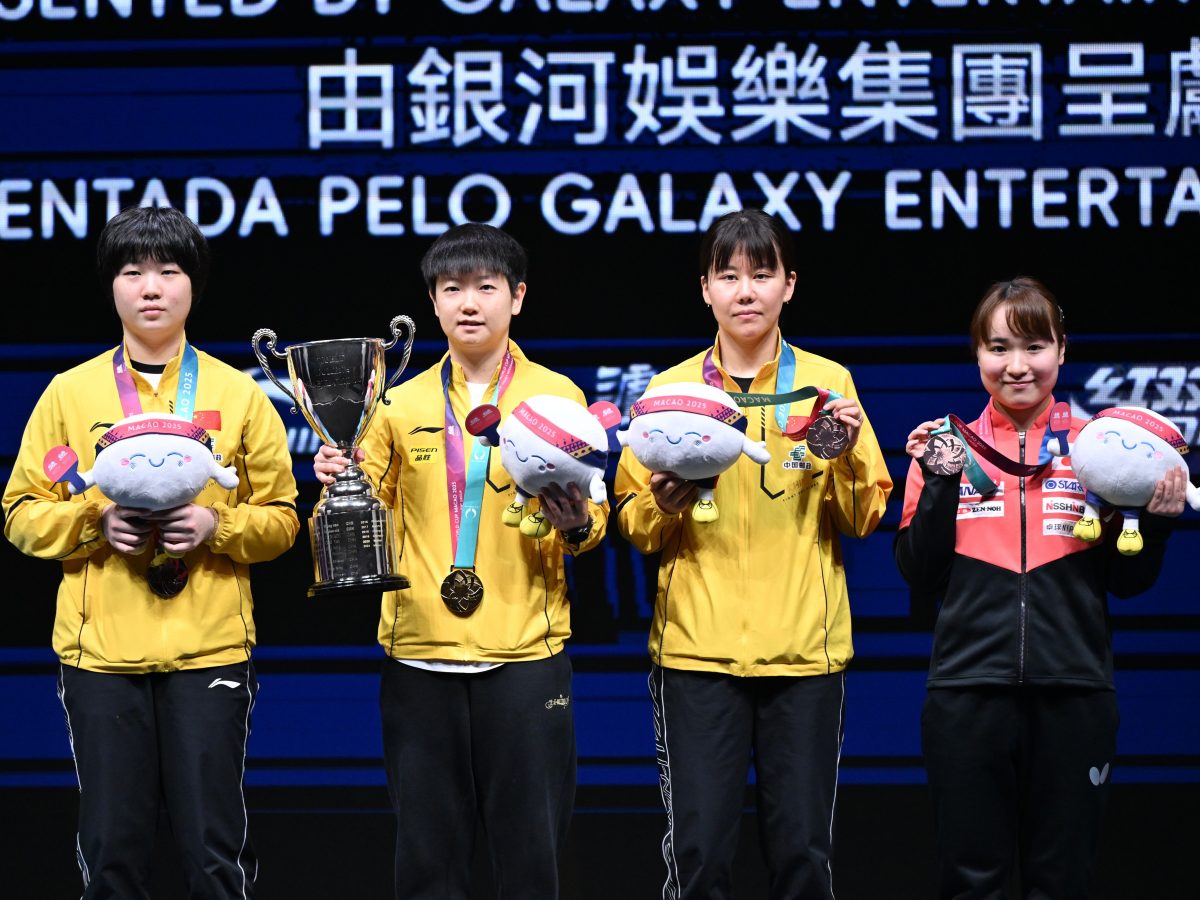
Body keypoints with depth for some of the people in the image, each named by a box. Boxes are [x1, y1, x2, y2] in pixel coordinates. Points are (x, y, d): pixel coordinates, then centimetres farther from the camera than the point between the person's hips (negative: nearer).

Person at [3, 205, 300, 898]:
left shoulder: (240, 395, 7)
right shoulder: (70, 393, 7)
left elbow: (281, 518, 8)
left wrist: (218, 526, -11)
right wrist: (96, 523, -11)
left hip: (210, 650, 0)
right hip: (101, 651, 1)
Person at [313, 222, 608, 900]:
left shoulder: (558, 396, 4)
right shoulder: (403, 405, 8)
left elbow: (592, 518, 5)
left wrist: (576, 526, -17)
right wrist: (337, 486, -7)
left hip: (525, 652, -2)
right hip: (420, 652, 2)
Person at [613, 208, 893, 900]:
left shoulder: (829, 382, 5)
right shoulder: (670, 390, 6)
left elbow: (864, 519, 6)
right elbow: (635, 526, 10)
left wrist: (848, 456, -11)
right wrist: (664, 506, -11)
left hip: (805, 647, 0)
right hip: (697, 645, 0)